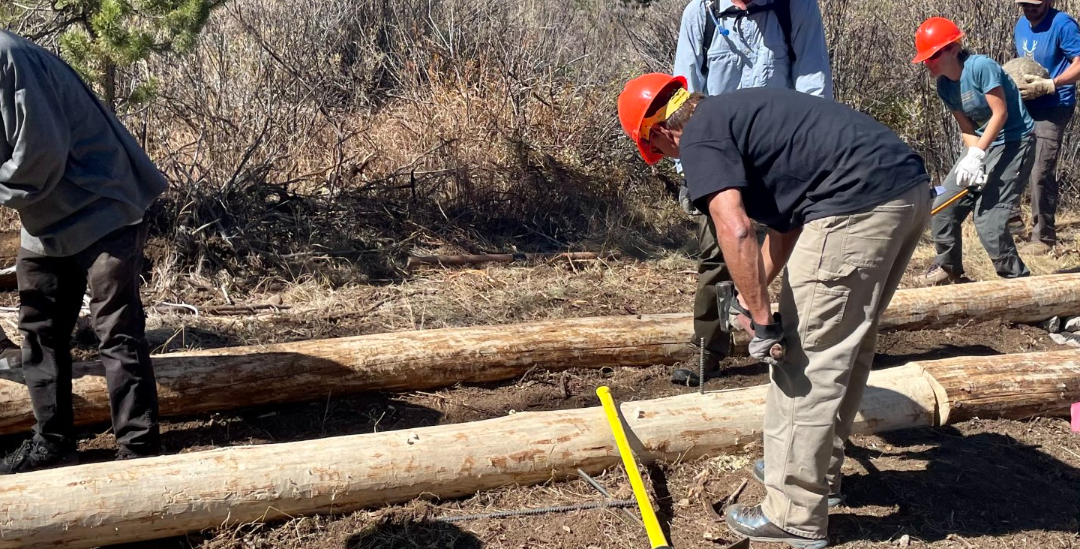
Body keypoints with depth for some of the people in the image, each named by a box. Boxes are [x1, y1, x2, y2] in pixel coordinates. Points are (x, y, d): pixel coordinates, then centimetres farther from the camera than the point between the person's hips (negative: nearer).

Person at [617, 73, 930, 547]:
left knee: (805, 362, 0)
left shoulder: (699, 139, -1)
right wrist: (753, 295, 36)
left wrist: (762, 322, -10)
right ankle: (818, 470, 38)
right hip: (911, 189, 10)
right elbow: (785, 219, 32)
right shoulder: (736, 112, 27)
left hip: (858, 205, -10)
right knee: (849, 346, 21)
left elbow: (735, 231, -16)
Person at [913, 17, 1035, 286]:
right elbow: (967, 130, 2)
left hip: (1014, 142, -8)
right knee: (942, 208, 7)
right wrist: (972, 158, -16)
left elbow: (1000, 114, -21)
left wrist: (976, 154, -27)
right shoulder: (945, 85, 2)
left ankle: (1018, 280, 2)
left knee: (987, 220, -16)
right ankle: (949, 268, 28)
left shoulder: (980, 66, -21)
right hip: (983, 144, 8)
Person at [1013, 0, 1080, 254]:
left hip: (1052, 110, -8)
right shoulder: (1021, 25, 10)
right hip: (1024, 108, 8)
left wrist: (1048, 85, -28)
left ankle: (1043, 237, 0)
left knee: (1041, 173, -10)